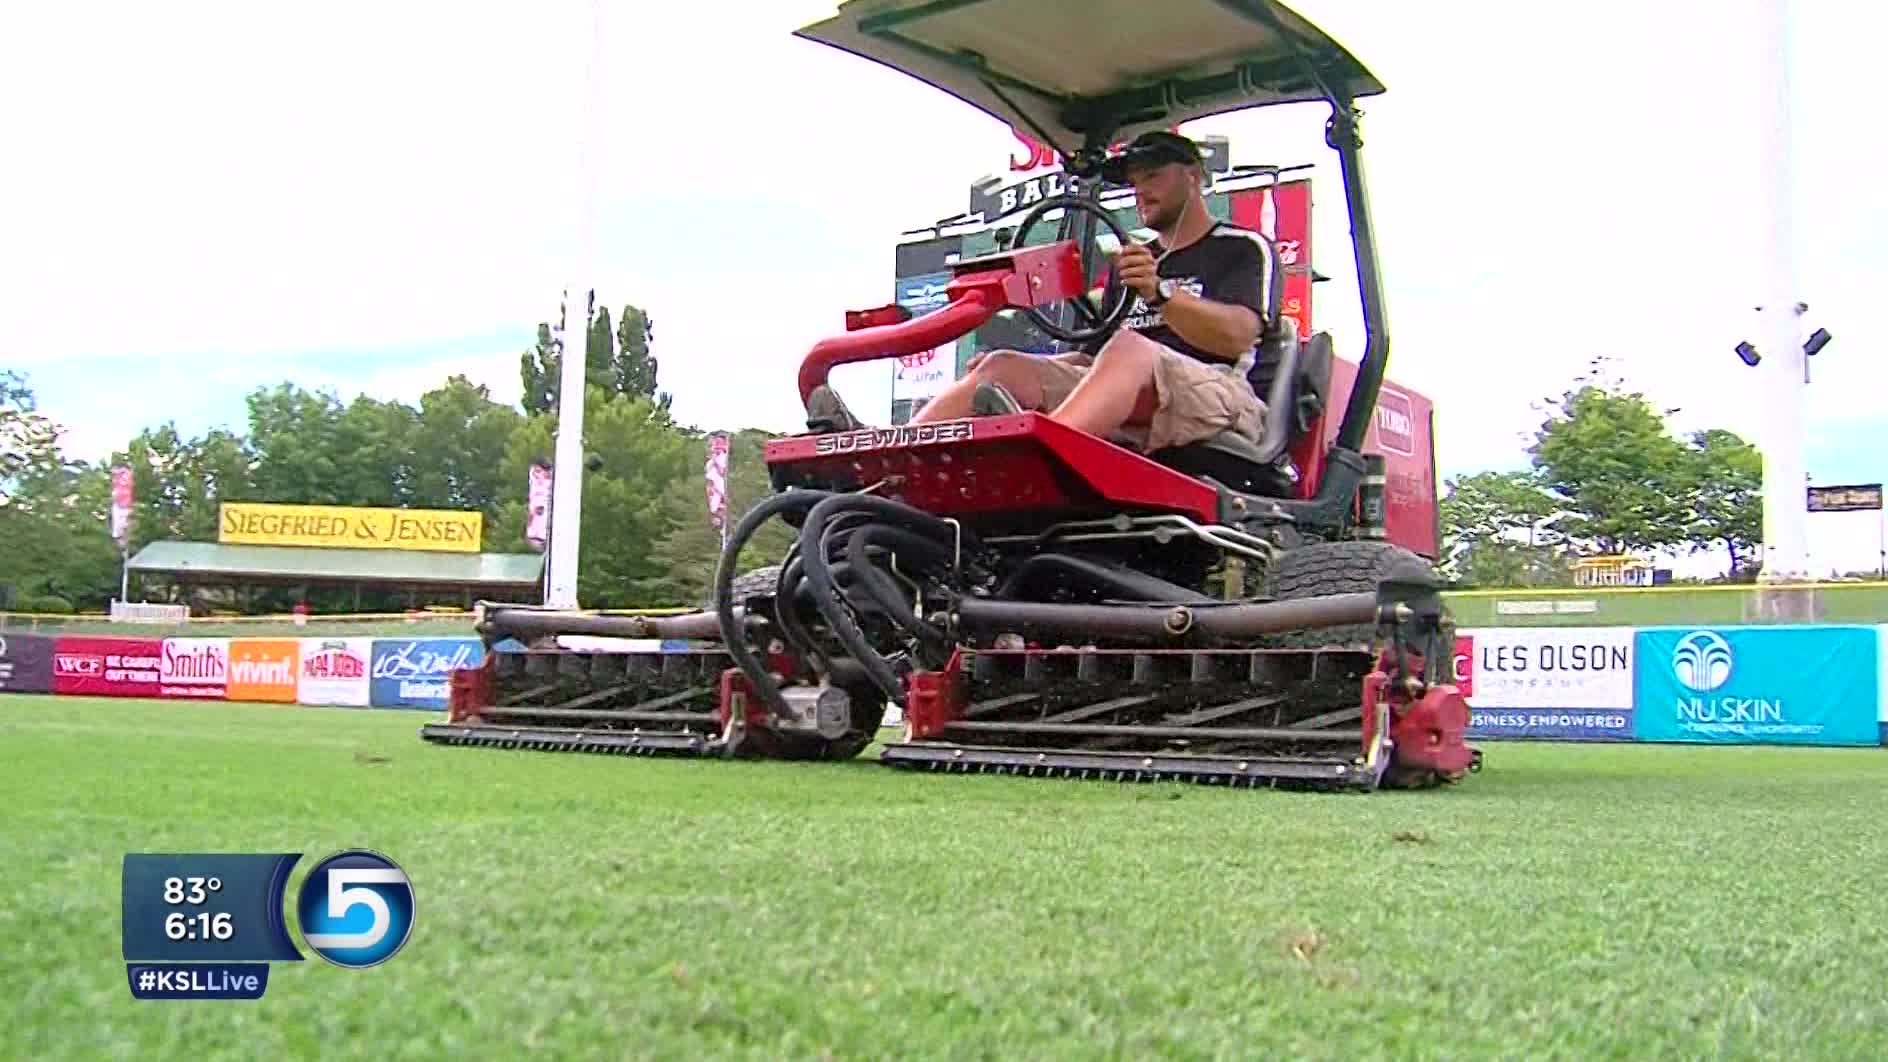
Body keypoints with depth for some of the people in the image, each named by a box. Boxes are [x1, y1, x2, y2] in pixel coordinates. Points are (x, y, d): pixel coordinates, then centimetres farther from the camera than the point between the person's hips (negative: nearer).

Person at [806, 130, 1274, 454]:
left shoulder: (1243, 248, 12)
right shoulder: (1138, 260, 33)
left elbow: (1237, 335, -10)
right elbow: (1092, 355, 28)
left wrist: (1160, 294, -25)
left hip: (1218, 393, -6)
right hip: (1130, 413, 6)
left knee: (1130, 347, -36)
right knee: (1004, 366, -11)